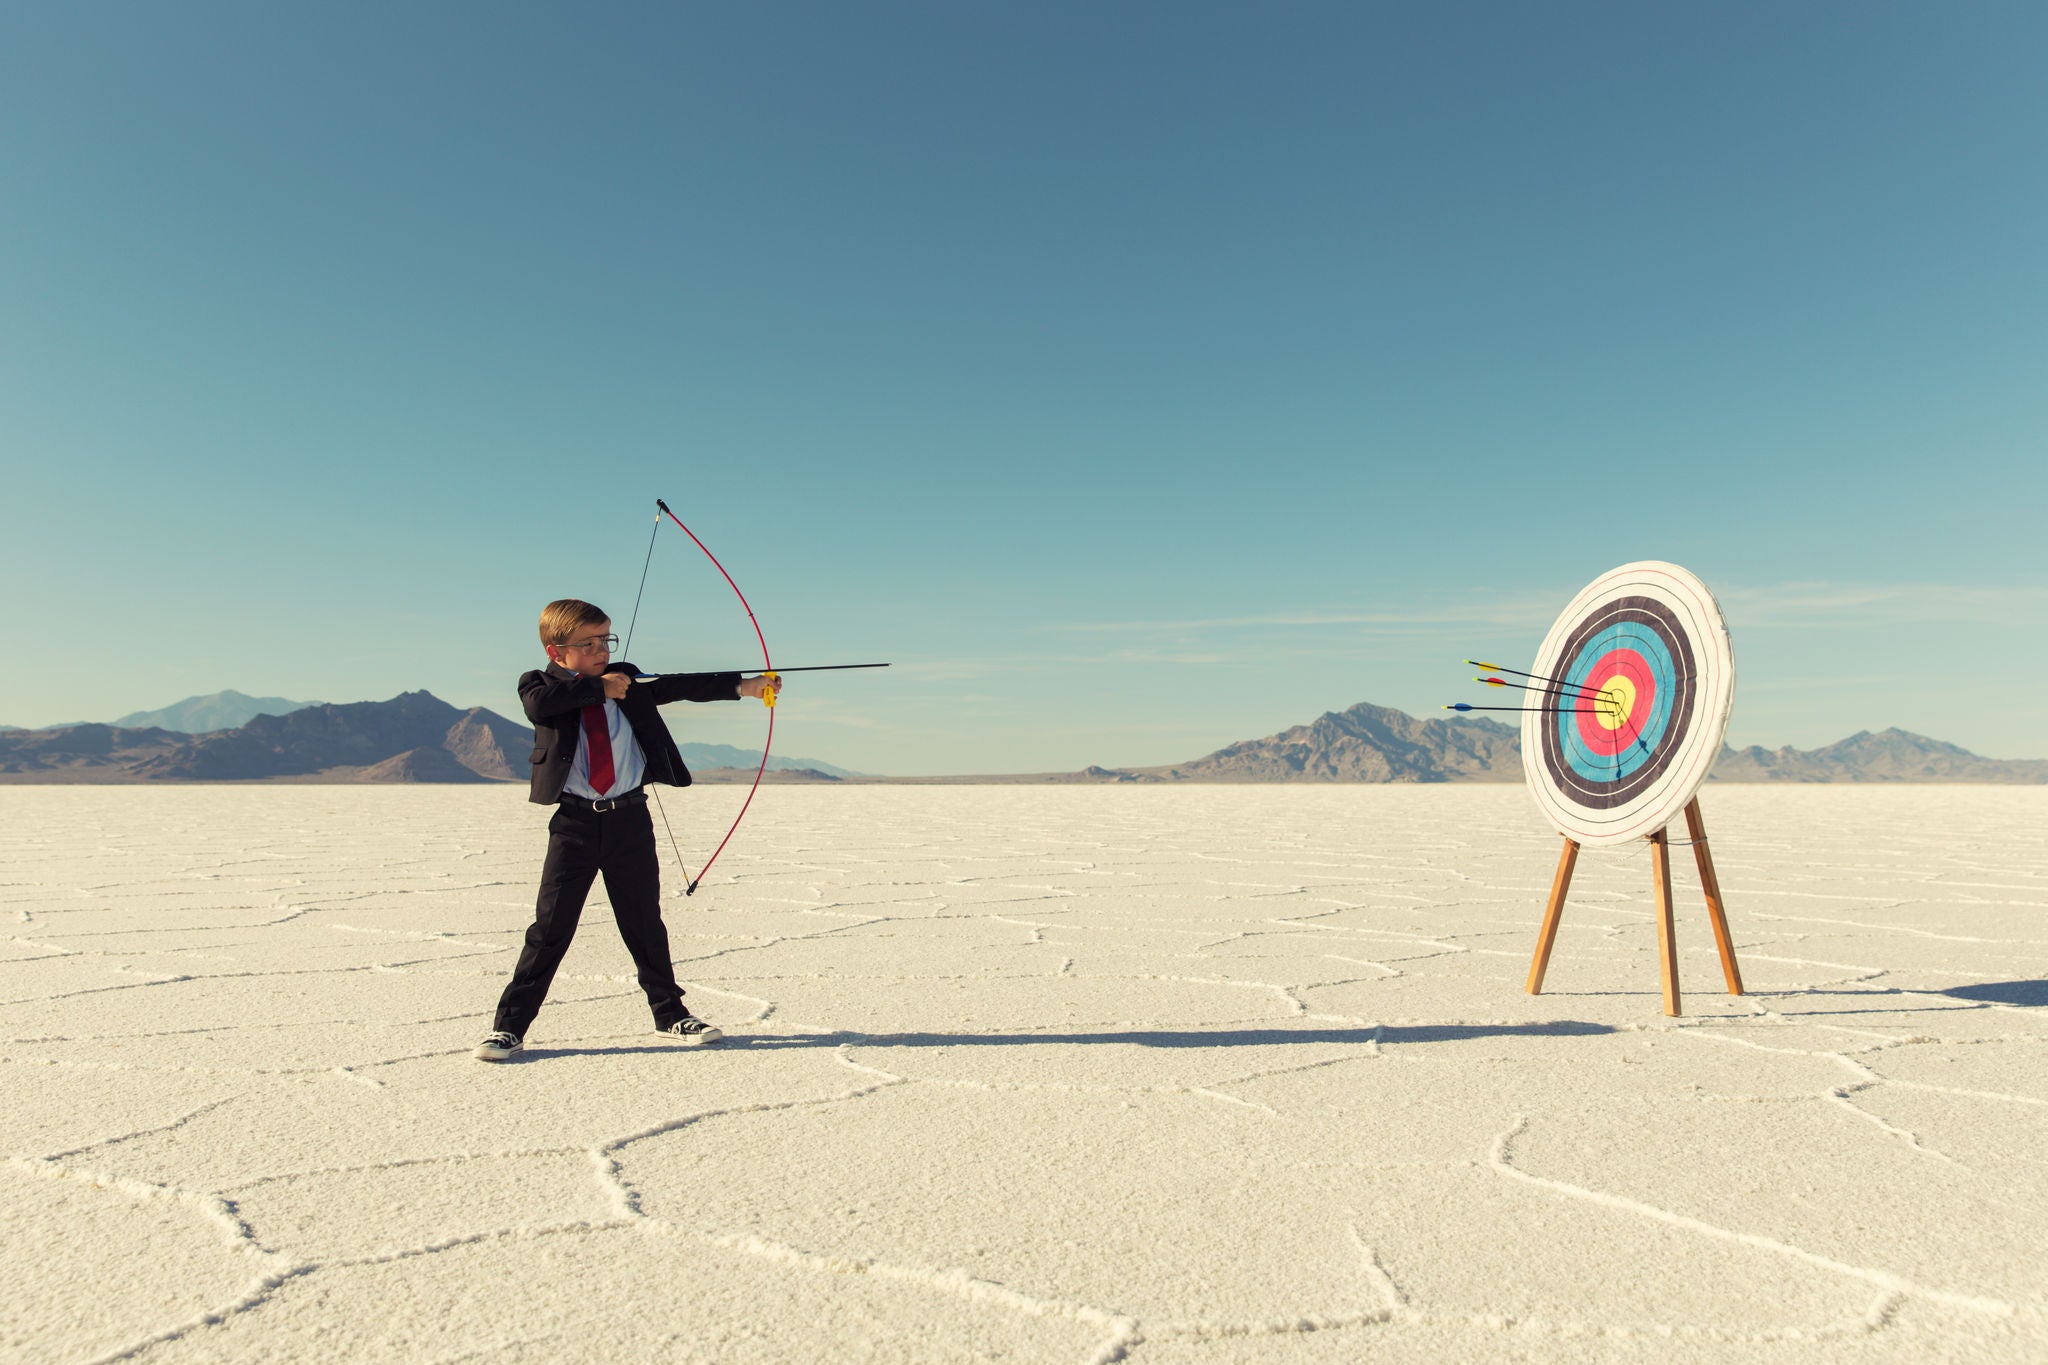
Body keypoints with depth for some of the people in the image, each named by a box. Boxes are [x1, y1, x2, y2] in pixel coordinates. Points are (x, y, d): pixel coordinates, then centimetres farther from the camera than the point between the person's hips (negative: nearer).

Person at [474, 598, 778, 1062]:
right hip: (574, 822, -2)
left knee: (644, 922, 12)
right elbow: (539, 704, -23)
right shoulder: (541, 684, 0)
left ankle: (670, 1012, 26)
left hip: (630, 819, 2)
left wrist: (741, 686, -11)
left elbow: (679, 685, -2)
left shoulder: (628, 681, 6)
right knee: (550, 926, 0)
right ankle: (510, 1025, 12)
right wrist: (598, 688, -18)